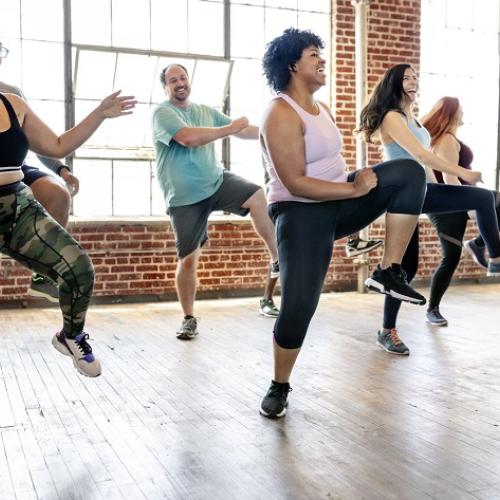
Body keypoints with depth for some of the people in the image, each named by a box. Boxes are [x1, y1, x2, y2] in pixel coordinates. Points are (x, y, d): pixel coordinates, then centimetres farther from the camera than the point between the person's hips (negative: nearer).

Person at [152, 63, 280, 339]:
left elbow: (242, 130, 15)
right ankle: (189, 318, 17)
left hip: (217, 181, 4)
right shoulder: (162, 112, -7)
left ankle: (277, 261, -12)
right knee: (188, 259, -2)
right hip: (185, 197, -4)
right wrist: (229, 128, -16)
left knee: (257, 196, -24)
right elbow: (189, 137, -25)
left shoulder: (206, 111, 13)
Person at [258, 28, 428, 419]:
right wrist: (354, 189, -23)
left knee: (410, 171, -11)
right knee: (299, 304, -14)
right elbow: (295, 184, -23)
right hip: (301, 213, -8)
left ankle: (390, 273, -12)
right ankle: (279, 387, 12)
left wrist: (357, 185, 5)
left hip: (340, 201, 8)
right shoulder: (282, 115, -16)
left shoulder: (321, 108, 12)